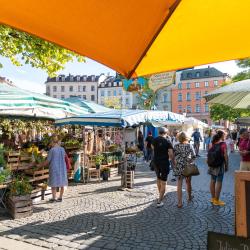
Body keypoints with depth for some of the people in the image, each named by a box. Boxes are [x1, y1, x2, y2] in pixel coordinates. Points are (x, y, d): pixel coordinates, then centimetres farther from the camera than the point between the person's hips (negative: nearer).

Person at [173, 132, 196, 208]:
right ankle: (189, 197, 41)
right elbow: (193, 156, -9)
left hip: (179, 167, 0)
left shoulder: (176, 146, -3)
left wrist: (175, 165, 9)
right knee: (188, 182, 20)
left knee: (179, 184, 2)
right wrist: (189, 161, 5)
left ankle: (179, 202, 1)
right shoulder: (189, 145, -5)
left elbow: (173, 156, -3)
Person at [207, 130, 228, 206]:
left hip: (212, 165, 7)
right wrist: (226, 165, -4)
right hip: (220, 165, -7)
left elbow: (209, 154, 4)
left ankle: (213, 198, 28)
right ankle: (216, 200, 6)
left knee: (213, 181, 15)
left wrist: (209, 164, 11)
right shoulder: (223, 144, -12)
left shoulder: (213, 143, 4)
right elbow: (225, 155, -14)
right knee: (219, 182, 1)